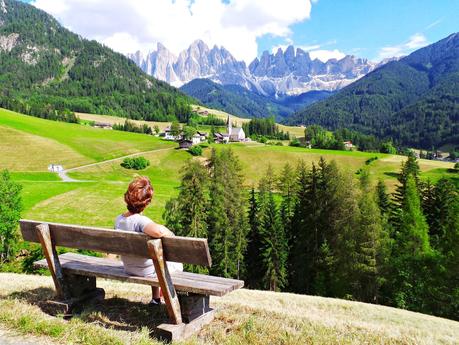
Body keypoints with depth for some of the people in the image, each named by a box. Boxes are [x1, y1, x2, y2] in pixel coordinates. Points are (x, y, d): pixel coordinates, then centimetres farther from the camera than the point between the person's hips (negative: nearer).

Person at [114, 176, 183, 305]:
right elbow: (158, 231, -57)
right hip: (147, 271, -6)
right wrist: (170, 234, -34)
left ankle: (156, 299, 48)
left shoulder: (118, 220, -11)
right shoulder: (141, 220, -34)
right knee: (177, 265, 23)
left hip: (129, 269, 6)